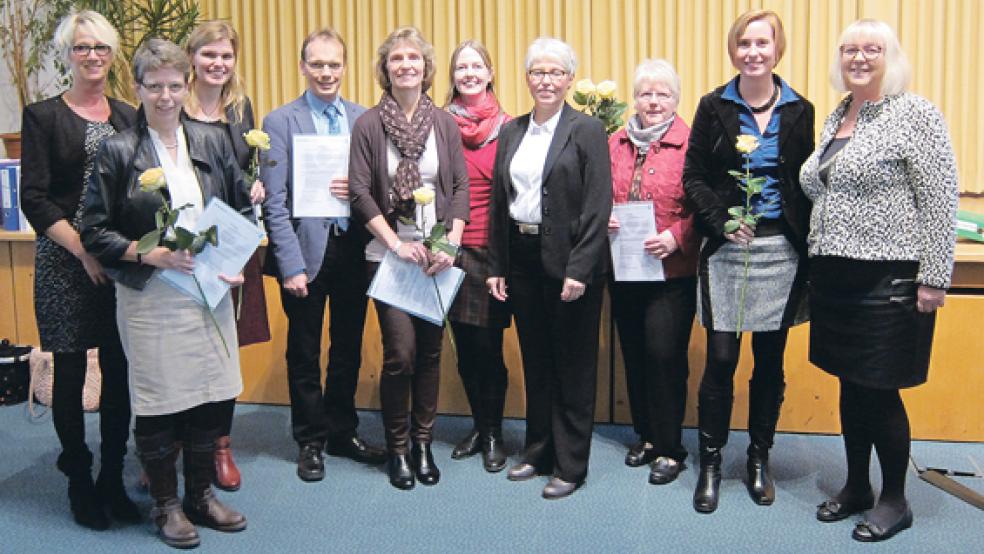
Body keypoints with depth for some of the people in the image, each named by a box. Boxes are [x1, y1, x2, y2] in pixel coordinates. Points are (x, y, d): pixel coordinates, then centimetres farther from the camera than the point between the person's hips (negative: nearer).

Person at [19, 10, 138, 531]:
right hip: (65, 262, -3)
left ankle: (112, 478, 19)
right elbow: (34, 199, -6)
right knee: (70, 373, 4)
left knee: (120, 371, 5)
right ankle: (79, 482, 19)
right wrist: (84, 249, -16)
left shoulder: (128, 116, 11)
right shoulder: (43, 116, 1)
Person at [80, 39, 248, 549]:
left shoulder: (212, 141, 6)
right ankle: (165, 505, 24)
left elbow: (241, 211, 13)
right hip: (149, 297, -3)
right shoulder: (118, 151, -4)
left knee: (210, 394, 10)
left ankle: (200, 495, 29)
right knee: (158, 401, 5)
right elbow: (95, 233, -4)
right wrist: (148, 253, -16)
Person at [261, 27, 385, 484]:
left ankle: (343, 432, 31)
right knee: (304, 355, 9)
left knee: (348, 348, 14)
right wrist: (291, 266, -13)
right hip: (306, 251, -3)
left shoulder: (365, 119, 6)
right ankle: (311, 441, 25)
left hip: (353, 249, 3)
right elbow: (275, 202, -8)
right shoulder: (280, 122, -4)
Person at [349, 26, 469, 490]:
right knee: (400, 353, -6)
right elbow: (360, 192, -5)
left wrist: (450, 244, -9)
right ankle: (398, 448, 14)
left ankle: (423, 442, 24)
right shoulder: (368, 124, -2)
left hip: (437, 255, 3)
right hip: (388, 254, -2)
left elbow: (461, 188, 3)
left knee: (430, 350, 8)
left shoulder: (444, 123, 5)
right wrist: (397, 244, -12)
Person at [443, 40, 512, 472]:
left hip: (492, 249, -2)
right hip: (451, 249, 3)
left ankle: (493, 434, 18)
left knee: (489, 347, 0)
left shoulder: (507, 127, -1)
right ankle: (479, 426, 29)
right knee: (464, 347, 11)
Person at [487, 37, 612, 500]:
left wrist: (579, 269, -17)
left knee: (572, 368, 5)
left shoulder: (587, 130, -6)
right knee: (535, 362, 15)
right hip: (521, 260, 5)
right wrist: (496, 266, 8)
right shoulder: (511, 131, 10)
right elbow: (498, 203, 12)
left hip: (568, 262, -5)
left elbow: (598, 206, -12)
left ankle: (570, 465, 18)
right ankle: (539, 452, 30)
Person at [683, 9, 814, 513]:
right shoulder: (714, 107, 2)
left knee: (770, 362, 9)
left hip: (781, 251, 2)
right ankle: (710, 462, 15)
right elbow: (693, 177, 1)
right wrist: (722, 222, -14)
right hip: (726, 250, -1)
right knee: (720, 360, -1)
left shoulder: (799, 111, 5)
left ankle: (759, 459, 26)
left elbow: (806, 184, 7)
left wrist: (806, 247, -1)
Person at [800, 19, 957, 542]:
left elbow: (941, 201, -12)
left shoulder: (915, 114, -7)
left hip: (888, 279, -7)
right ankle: (856, 487, 29)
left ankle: (895, 500, 18)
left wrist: (933, 279, -15)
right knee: (851, 387, 14)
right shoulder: (836, 117, 14)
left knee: (878, 391, 0)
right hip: (835, 277, 7)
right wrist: (817, 270, 17)